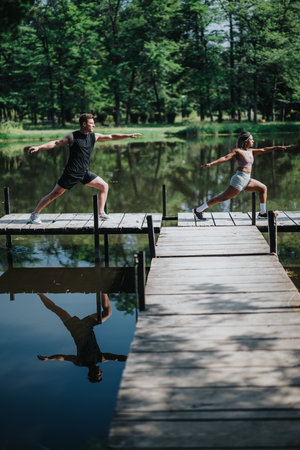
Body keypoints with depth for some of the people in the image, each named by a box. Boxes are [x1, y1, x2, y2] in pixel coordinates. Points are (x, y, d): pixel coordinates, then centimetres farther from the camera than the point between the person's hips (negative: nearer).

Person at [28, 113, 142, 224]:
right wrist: (38, 147, -17)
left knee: (104, 186, 2)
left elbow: (111, 137, 10)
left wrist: (129, 135, 7)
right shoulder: (72, 137, -8)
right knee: (55, 193, -7)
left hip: (84, 173, 6)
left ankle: (101, 213, 10)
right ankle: (35, 214, 2)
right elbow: (56, 143, -7)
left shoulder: (94, 136, 6)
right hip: (71, 173, -6)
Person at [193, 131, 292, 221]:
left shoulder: (251, 151, 16)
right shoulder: (237, 151, -8)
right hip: (240, 178, -9)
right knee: (223, 197, -11)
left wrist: (278, 147, 17)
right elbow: (225, 158, -18)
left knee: (263, 188, 15)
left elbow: (264, 150, 20)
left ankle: (263, 213, 18)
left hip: (246, 180, 9)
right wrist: (211, 164, -29)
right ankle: (198, 210, -9)